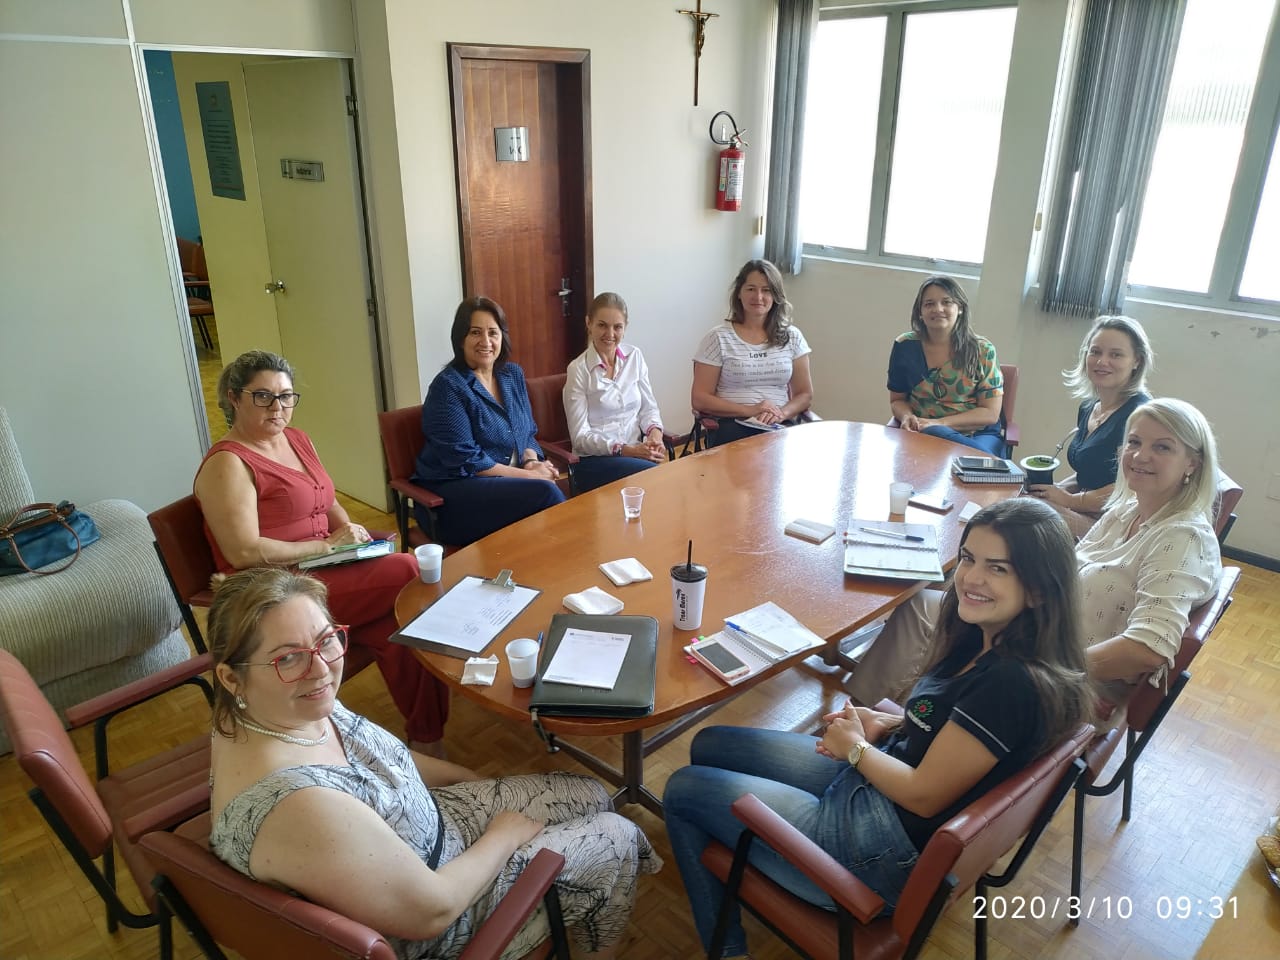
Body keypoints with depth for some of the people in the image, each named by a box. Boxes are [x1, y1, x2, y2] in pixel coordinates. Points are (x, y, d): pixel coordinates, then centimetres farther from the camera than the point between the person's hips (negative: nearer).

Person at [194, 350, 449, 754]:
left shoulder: (296, 439, 14)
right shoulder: (227, 464, -11)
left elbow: (328, 503, 25)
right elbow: (244, 553, -19)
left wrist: (352, 534, 3)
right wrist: (327, 545, -16)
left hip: (325, 567, 7)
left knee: (395, 628, -20)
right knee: (409, 572, -21)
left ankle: (426, 738, -7)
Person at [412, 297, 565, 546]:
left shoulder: (513, 374, 10)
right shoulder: (448, 386, -10)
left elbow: (528, 432, 17)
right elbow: (465, 459, -15)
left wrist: (532, 462, -6)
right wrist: (527, 474, -16)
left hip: (508, 482, 6)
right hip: (454, 492, -5)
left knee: (547, 492, -27)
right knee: (546, 493, -26)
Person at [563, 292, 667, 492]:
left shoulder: (635, 357, 9)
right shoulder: (578, 370, -4)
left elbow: (649, 407, 13)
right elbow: (580, 436, -5)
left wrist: (655, 433, -10)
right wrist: (624, 450, -17)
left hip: (636, 451, 4)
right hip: (594, 460, -4)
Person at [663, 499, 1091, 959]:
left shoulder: (1013, 683, -30)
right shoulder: (988, 639, -3)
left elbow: (924, 796, -22)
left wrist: (854, 746, -7)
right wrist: (887, 723, -2)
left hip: (888, 850, -9)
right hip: (871, 776, 9)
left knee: (682, 790, 4)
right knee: (708, 746, 18)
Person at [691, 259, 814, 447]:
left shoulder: (792, 337, 13)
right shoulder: (718, 338, 3)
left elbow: (805, 394, 13)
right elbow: (700, 399, -1)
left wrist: (782, 413, -9)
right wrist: (749, 411, -12)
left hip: (781, 426, 3)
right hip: (731, 426, -3)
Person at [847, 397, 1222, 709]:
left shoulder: (1183, 538, -22)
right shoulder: (1125, 510, 4)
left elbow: (1149, 649, -32)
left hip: (1093, 681, -9)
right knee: (918, 605, 7)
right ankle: (855, 699, 19)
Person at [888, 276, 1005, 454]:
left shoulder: (982, 350, -1)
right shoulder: (905, 346, 1)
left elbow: (990, 413, -3)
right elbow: (897, 400, 12)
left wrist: (939, 423, -18)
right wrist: (907, 417, -13)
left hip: (979, 435, -2)